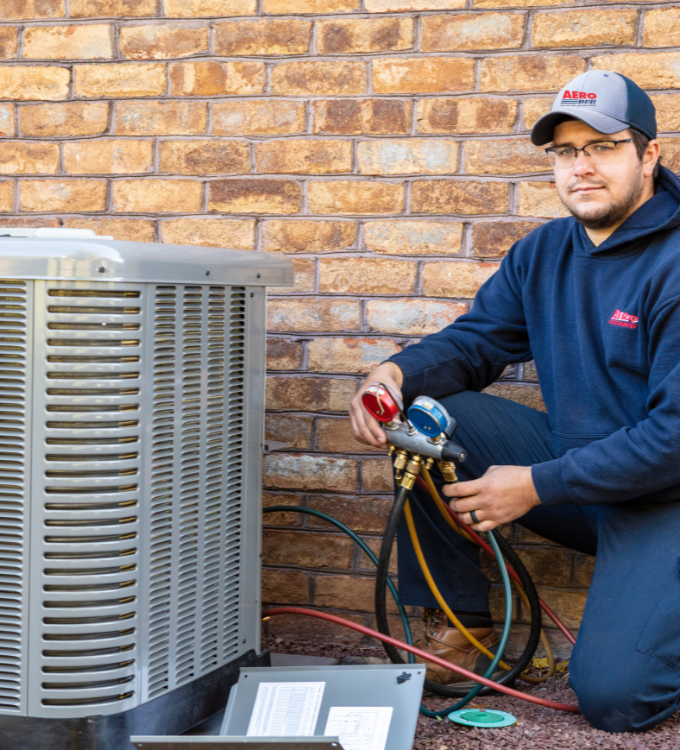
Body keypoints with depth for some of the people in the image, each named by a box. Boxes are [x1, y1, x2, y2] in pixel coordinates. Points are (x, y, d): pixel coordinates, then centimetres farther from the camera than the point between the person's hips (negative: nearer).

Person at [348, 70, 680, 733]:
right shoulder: (542, 253, 5)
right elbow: (474, 341, 7)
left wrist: (536, 485, -22)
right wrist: (397, 371, -17)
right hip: (574, 463, 7)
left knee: (611, 697, -21)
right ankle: (459, 623, 0)